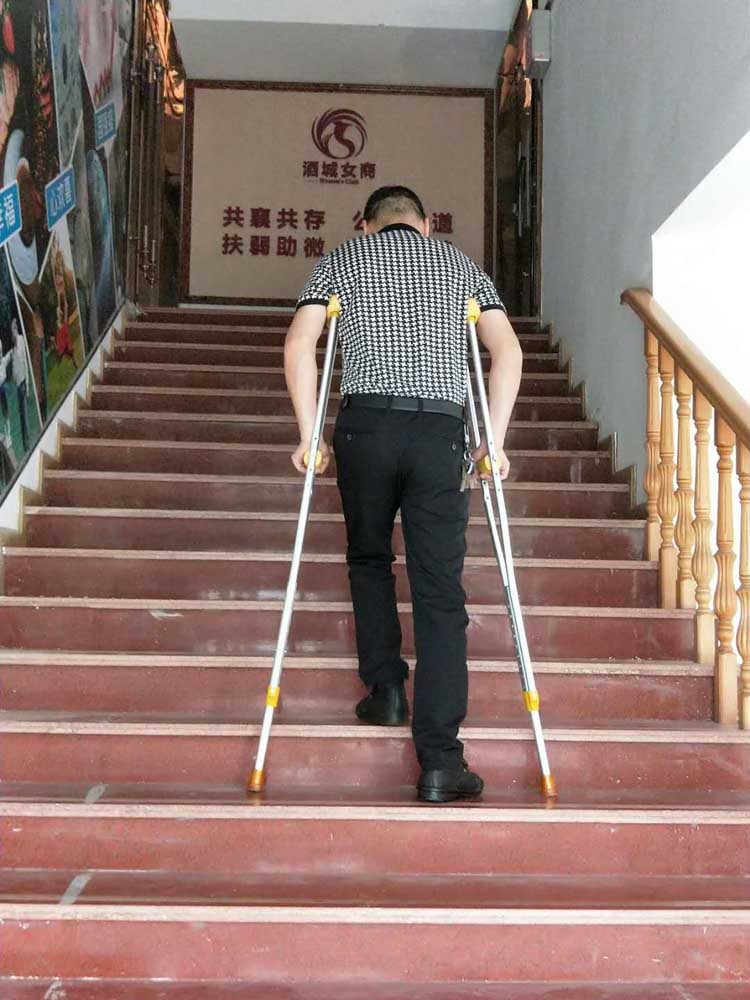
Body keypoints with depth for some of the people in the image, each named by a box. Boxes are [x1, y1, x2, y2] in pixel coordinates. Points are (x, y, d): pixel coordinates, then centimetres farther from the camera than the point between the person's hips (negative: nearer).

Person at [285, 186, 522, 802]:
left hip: (365, 424, 0)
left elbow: (299, 345, 4)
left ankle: (385, 689, 18)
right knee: (441, 592, -3)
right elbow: (508, 350, 10)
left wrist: (309, 434, 7)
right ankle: (440, 761, -6)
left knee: (370, 561, 24)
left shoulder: (341, 260, 18)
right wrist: (494, 442, 9)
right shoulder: (458, 263, 21)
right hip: (440, 432, 0)